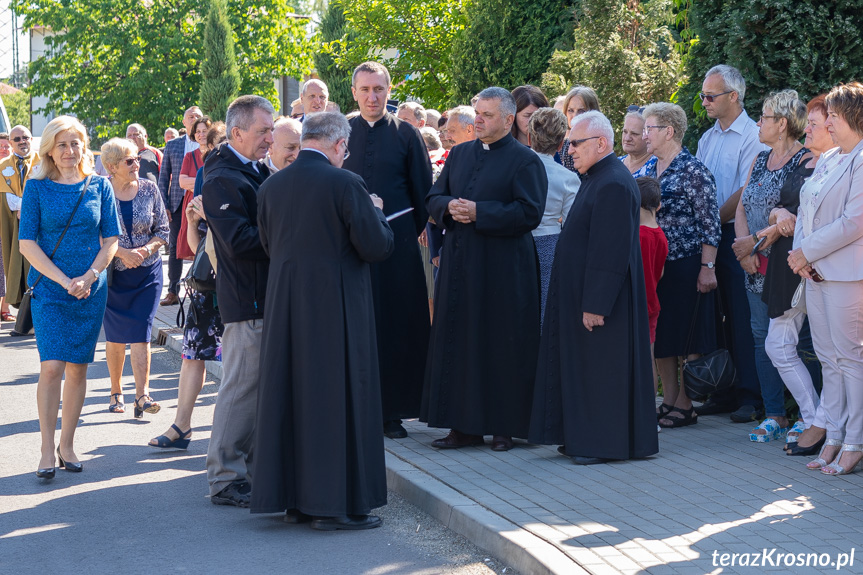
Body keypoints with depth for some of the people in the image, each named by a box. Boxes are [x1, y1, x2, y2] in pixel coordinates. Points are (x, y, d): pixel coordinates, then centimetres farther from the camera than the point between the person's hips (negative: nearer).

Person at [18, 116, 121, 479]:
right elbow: (27, 244, -4)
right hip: (48, 289, -2)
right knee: (52, 367, -11)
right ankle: (47, 450, -6)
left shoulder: (99, 186, 4)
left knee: (78, 368, 5)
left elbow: (110, 240, 5)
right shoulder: (38, 188, -1)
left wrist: (88, 277, -10)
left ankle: (67, 445, 16)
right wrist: (64, 281, -13)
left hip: (91, 290, 2)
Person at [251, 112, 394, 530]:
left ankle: (294, 499, 19)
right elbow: (377, 247, -11)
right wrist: (375, 213, 8)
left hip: (285, 304, 6)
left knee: (291, 397, 13)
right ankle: (335, 503, 4)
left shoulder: (271, 186, 4)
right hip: (335, 307, -6)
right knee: (337, 397, 2)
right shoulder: (345, 183, -14)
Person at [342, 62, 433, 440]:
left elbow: (423, 191, 6)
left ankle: (393, 411, 7)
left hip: (397, 242, -1)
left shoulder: (406, 135, 4)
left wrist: (411, 233, 1)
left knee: (397, 326, 0)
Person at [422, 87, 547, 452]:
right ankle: (465, 425, 12)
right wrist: (449, 206, -8)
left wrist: (478, 212, -17)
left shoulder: (525, 161, -4)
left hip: (502, 268, -6)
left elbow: (529, 212, -13)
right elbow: (433, 197, 15)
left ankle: (505, 425, 7)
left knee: (502, 348, -2)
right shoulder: (459, 154, 15)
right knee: (459, 343, 6)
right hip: (460, 265, 6)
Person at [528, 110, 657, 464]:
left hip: (601, 296, -10)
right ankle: (585, 438, 21)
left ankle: (604, 443, 5)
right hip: (584, 295, 10)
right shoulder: (598, 178, 14)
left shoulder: (613, 184, -19)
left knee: (601, 367, -3)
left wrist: (595, 304, -24)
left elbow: (609, 251, -24)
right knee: (586, 366, 14)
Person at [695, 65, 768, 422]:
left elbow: (746, 192, -14)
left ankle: (750, 396, -4)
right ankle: (725, 393, 13)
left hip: (736, 234, -7)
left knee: (741, 318, -7)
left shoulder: (752, 137, -8)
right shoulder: (708, 138, 17)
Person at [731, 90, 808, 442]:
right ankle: (774, 416, 13)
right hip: (757, 267, 8)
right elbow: (741, 209, 15)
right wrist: (744, 246, -3)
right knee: (763, 337, 7)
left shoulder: (804, 161, -9)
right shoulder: (759, 161, 16)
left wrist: (756, 240, -14)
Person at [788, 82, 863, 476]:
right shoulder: (827, 160, 16)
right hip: (815, 272, 8)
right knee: (829, 359, 9)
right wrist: (800, 254, 0)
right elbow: (806, 210, 17)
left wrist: (808, 252, -12)